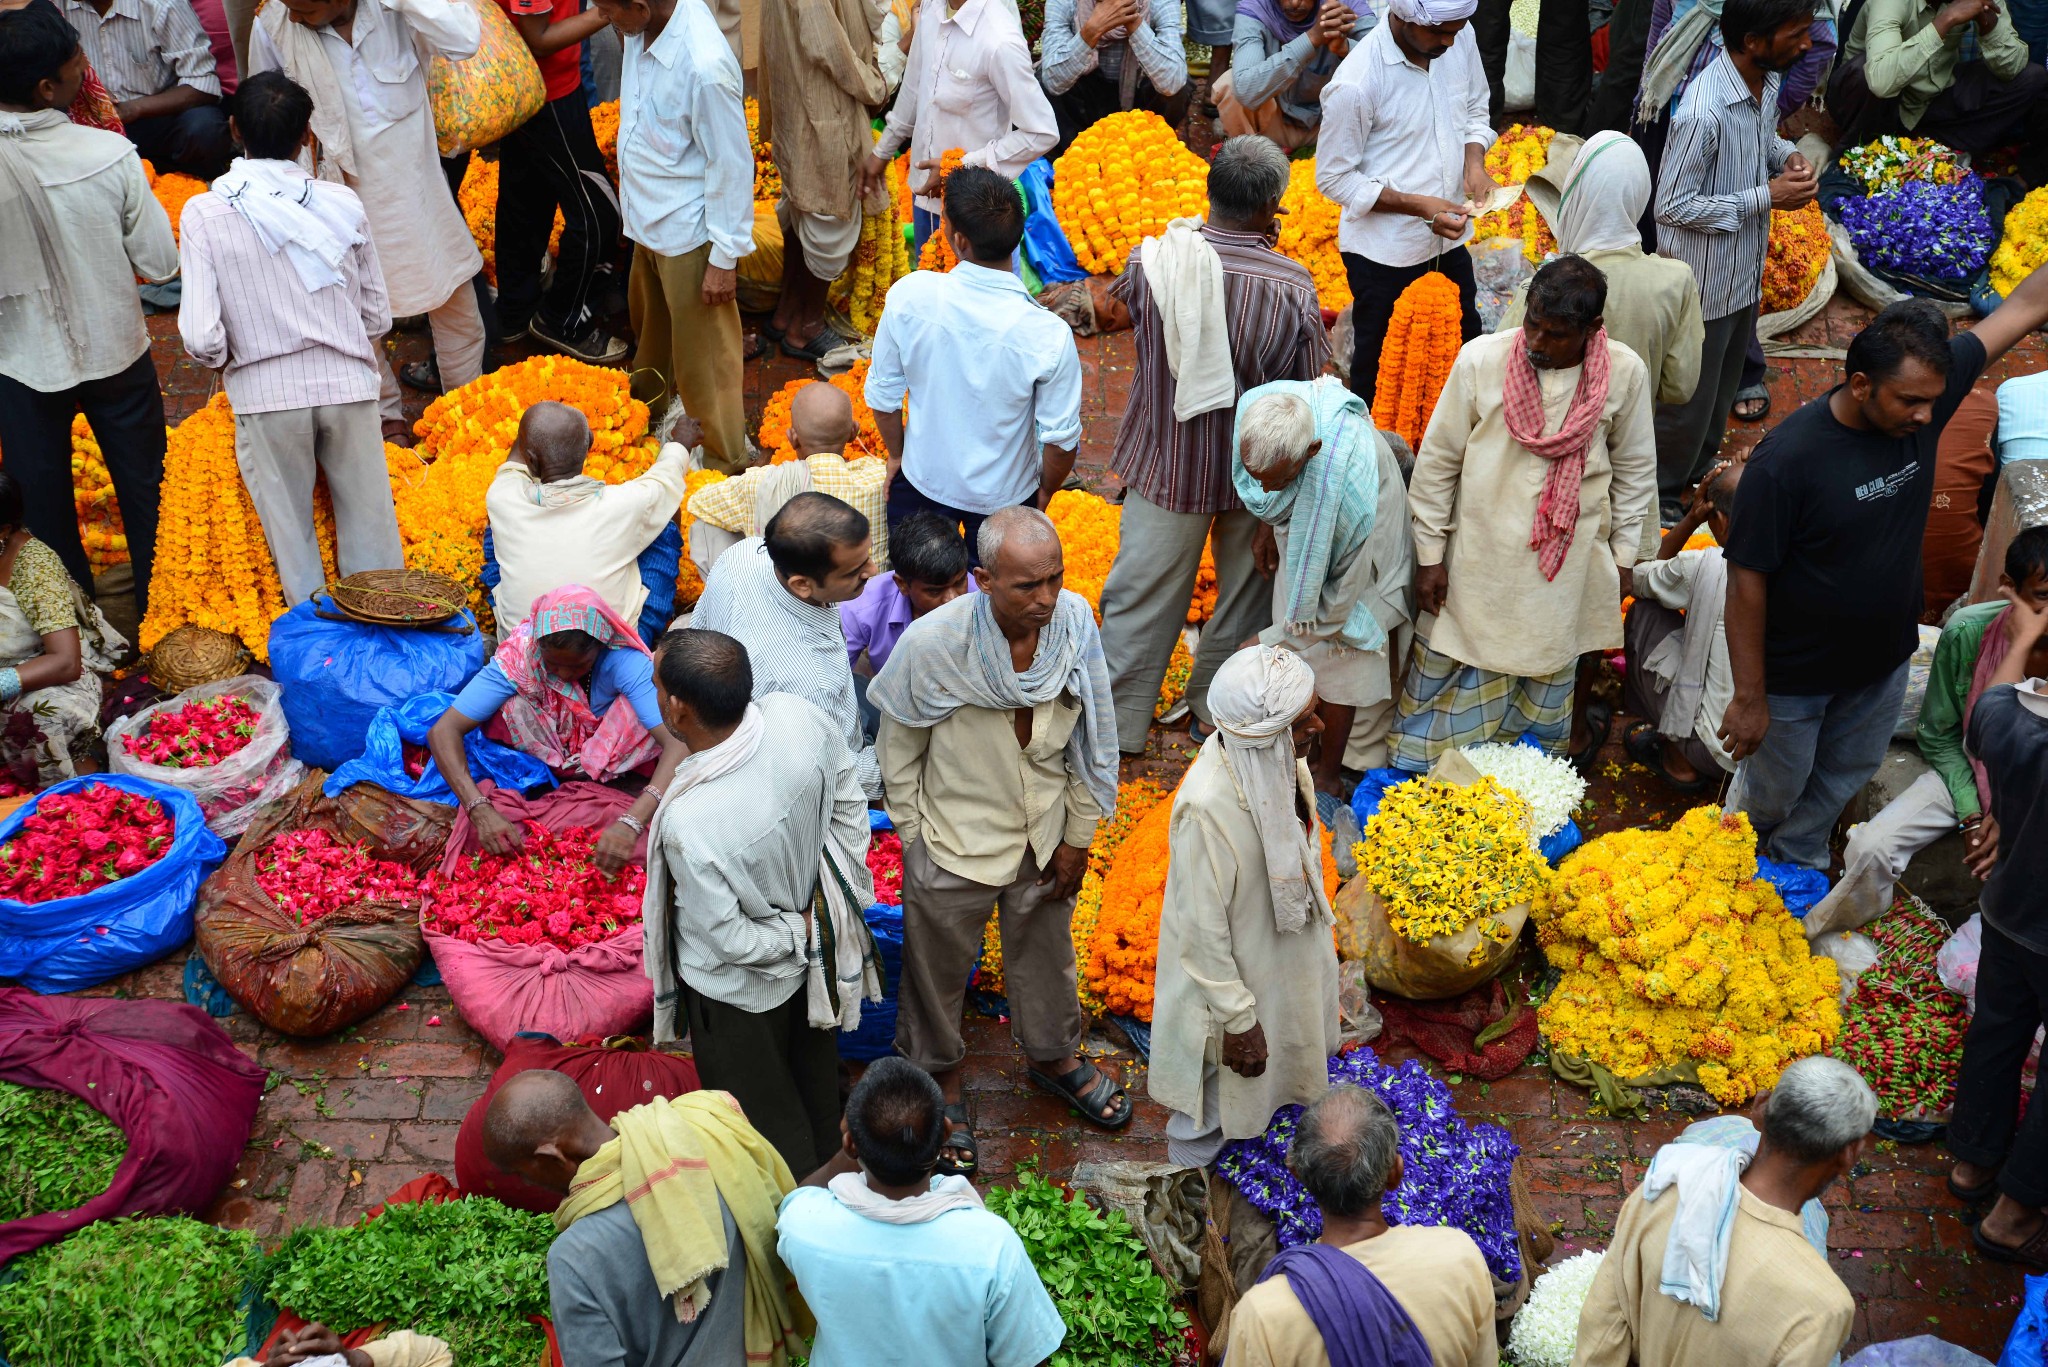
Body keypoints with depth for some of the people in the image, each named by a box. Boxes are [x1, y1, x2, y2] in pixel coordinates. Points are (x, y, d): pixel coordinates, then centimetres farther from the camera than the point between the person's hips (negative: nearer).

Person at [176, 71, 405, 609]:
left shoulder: (203, 213, -11)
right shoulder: (342, 203, -7)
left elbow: (202, 336, -15)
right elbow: (378, 315, 0)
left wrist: (228, 360, 7)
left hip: (265, 392, -1)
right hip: (347, 382, 1)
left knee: (290, 528, 14)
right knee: (369, 519, 14)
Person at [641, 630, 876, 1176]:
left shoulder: (689, 824, -41)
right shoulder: (798, 717, -26)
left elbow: (731, 941, -28)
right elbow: (850, 806, -8)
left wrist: (797, 936, -10)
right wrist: (846, 896, 4)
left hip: (737, 986, -6)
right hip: (815, 951, 6)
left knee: (765, 1116, 24)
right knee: (813, 1071, 35)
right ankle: (825, 1164, 62)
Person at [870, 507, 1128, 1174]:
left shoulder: (1076, 621, -20)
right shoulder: (933, 642, -30)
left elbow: (1092, 737, -5)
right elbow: (898, 747, -11)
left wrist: (1078, 836, 2)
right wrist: (913, 837, -3)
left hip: (1044, 837, 3)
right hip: (955, 845, -3)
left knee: (1046, 951, 27)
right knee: (939, 967, 19)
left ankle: (1053, 1056, 56)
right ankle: (942, 1082, 47)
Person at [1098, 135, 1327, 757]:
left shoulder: (1153, 261, -18)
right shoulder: (1292, 286, -22)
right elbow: (1311, 383, -13)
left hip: (1167, 464, 1)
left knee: (1144, 594, 15)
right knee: (1246, 588, 23)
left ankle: (1120, 723, 26)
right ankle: (1216, 700, 41)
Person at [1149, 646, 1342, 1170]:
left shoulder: (1279, 758, -17)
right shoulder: (1206, 806, -40)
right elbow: (1204, 929, -29)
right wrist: (1237, 1019, -20)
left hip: (1287, 947, 7)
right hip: (1230, 975, -7)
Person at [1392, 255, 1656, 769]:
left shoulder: (1625, 373, -11)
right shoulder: (1481, 360, -15)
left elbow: (1634, 469, 4)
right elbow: (1438, 461, -6)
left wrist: (1623, 556, 7)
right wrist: (1430, 554, -3)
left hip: (1568, 561, 1)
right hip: (1480, 556, -1)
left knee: (1550, 667, 18)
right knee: (1450, 667, 9)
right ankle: (1415, 771, 28)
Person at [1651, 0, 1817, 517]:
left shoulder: (1766, 81, -5)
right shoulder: (1703, 114, -33)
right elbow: (1674, 206, -27)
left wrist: (1788, 155, -7)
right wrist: (1765, 197, -24)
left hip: (1746, 270, 9)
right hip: (1704, 281, -8)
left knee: (1723, 385, 26)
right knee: (1688, 396, 11)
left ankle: (1698, 470, 48)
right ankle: (1659, 492, 32)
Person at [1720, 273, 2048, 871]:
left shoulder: (1924, 396, -17)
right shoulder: (1786, 460, -32)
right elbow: (1747, 582, -24)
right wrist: (1749, 698, -19)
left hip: (1884, 661, 5)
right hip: (1794, 678, -5)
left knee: (1843, 778, 26)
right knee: (1772, 792, 18)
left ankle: (1796, 865, 52)